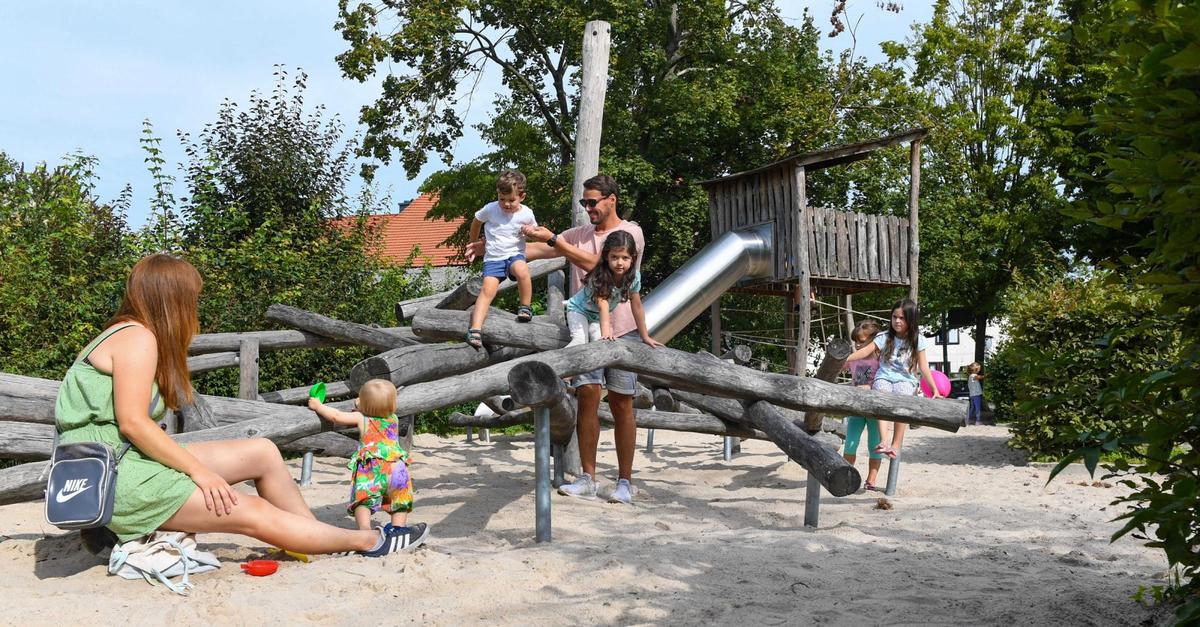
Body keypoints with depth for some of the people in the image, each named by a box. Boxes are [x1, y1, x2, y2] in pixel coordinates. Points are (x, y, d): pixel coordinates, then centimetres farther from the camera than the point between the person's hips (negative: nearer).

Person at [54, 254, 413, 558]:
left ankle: (320, 535, 11)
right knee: (254, 514, -12)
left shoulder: (126, 335, 19)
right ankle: (367, 542, -3)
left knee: (262, 453, 5)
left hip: (130, 461, 10)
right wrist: (199, 470, -17)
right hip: (115, 477, -10)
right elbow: (132, 422, -21)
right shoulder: (137, 337, -12)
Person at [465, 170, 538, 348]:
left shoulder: (527, 214, 0)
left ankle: (525, 308, -14)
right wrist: (474, 243, 28)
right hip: (493, 258, 0)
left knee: (522, 270, -35)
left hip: (515, 254, 0)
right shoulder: (490, 209, -2)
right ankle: (475, 329, -25)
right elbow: (476, 222, 19)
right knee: (487, 289, -20)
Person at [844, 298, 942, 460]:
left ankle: (896, 444, -27)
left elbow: (923, 367, 4)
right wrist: (846, 358, -19)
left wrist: (935, 390, -2)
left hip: (905, 380, 0)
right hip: (884, 378, 0)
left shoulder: (917, 340, 4)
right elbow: (866, 351, -5)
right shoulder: (885, 337, 3)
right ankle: (884, 442, -45)